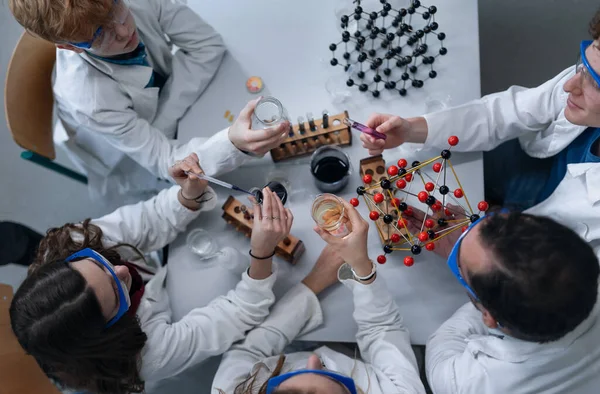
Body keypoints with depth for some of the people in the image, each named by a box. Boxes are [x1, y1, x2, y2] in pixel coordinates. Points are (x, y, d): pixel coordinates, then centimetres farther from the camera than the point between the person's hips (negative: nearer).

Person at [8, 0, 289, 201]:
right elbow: (166, 162, -36)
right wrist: (233, 144, -57)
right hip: (136, 163, -5)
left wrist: (165, 118, -31)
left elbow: (208, 44, -22)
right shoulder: (88, 99, -41)